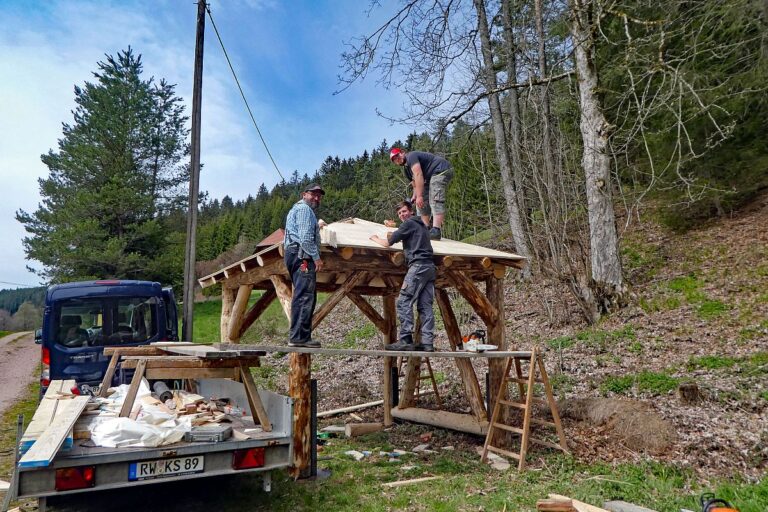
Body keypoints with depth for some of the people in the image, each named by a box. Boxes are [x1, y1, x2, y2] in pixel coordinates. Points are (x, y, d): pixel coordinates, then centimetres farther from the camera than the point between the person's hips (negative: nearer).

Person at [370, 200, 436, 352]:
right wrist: (395, 236, 29)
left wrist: (376, 238, 19)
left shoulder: (409, 223, -1)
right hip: (430, 267, 9)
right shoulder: (421, 225, 26)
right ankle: (427, 342, -1)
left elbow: (387, 243, 0)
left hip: (418, 265, -9)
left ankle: (405, 340, -15)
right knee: (425, 306, 3)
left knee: (404, 302, -10)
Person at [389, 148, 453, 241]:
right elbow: (416, 185, 20)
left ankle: (436, 230, -36)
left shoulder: (411, 156, -12)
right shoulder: (406, 169, 19)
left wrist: (419, 196, -27)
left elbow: (418, 175, -23)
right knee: (422, 202, 9)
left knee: (435, 200, -25)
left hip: (441, 170, -11)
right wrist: (414, 197, -1)